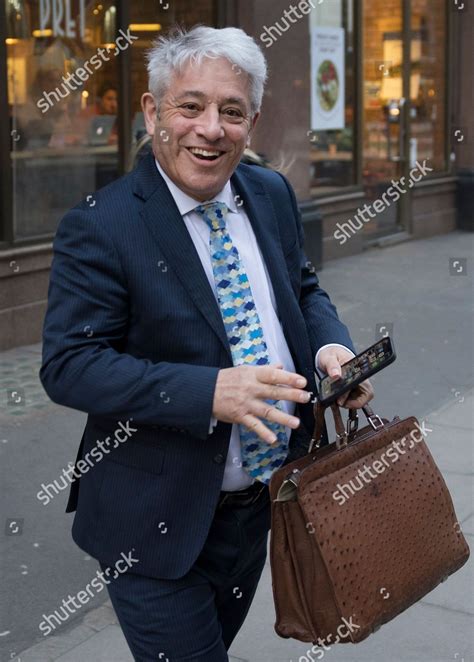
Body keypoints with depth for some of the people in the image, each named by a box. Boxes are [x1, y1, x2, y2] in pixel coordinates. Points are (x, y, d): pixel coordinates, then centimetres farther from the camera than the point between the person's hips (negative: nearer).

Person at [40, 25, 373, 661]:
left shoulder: (272, 195, 2)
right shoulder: (100, 227, -18)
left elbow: (304, 291, 14)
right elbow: (67, 364, -22)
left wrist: (331, 348, -9)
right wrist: (210, 392, -33)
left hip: (258, 508, 7)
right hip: (159, 525, -6)